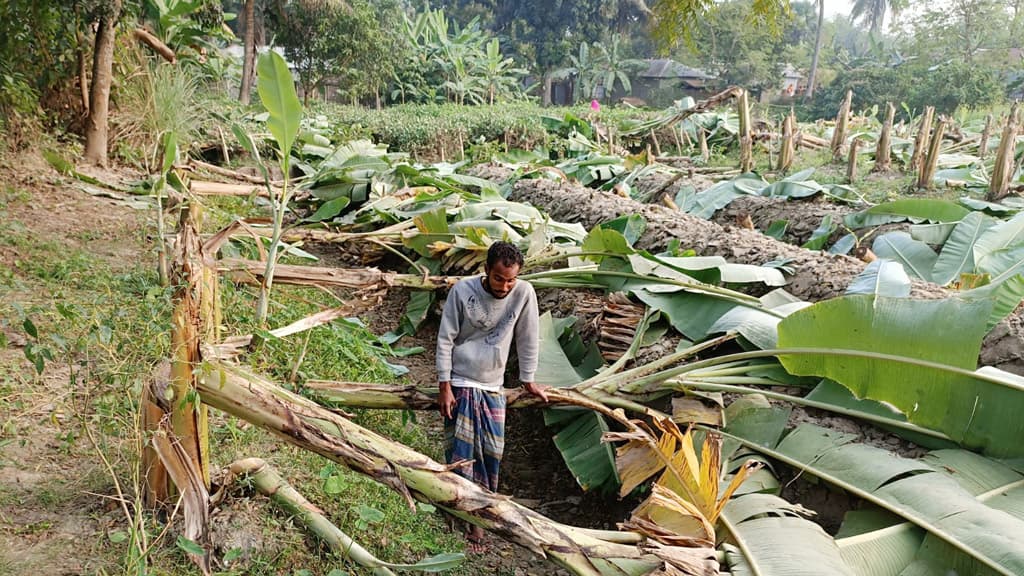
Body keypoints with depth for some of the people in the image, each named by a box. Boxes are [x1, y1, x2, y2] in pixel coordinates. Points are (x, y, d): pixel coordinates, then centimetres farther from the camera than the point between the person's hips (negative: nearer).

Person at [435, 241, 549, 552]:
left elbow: (528, 339, 0)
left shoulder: (524, 293, -12)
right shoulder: (462, 290, -16)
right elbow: (445, 339, -9)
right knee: (460, 450, 0)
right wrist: (445, 387, -10)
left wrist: (529, 381, 7)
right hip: (459, 384, -2)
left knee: (491, 452, 4)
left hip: (492, 387, 2)